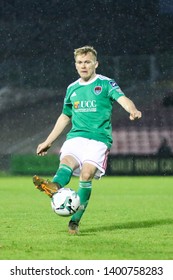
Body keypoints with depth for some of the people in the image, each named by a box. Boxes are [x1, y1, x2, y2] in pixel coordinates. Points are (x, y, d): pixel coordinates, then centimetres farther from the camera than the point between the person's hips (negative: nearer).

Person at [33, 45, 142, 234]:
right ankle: (54, 187, -62)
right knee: (67, 161, -29)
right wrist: (48, 142, 30)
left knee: (87, 173, -25)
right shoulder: (72, 89, 18)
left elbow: (122, 99, -14)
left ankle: (75, 220, -22)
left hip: (99, 139, -3)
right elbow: (65, 117, 29)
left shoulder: (106, 84, 3)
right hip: (76, 137, 3)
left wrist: (132, 110, -38)